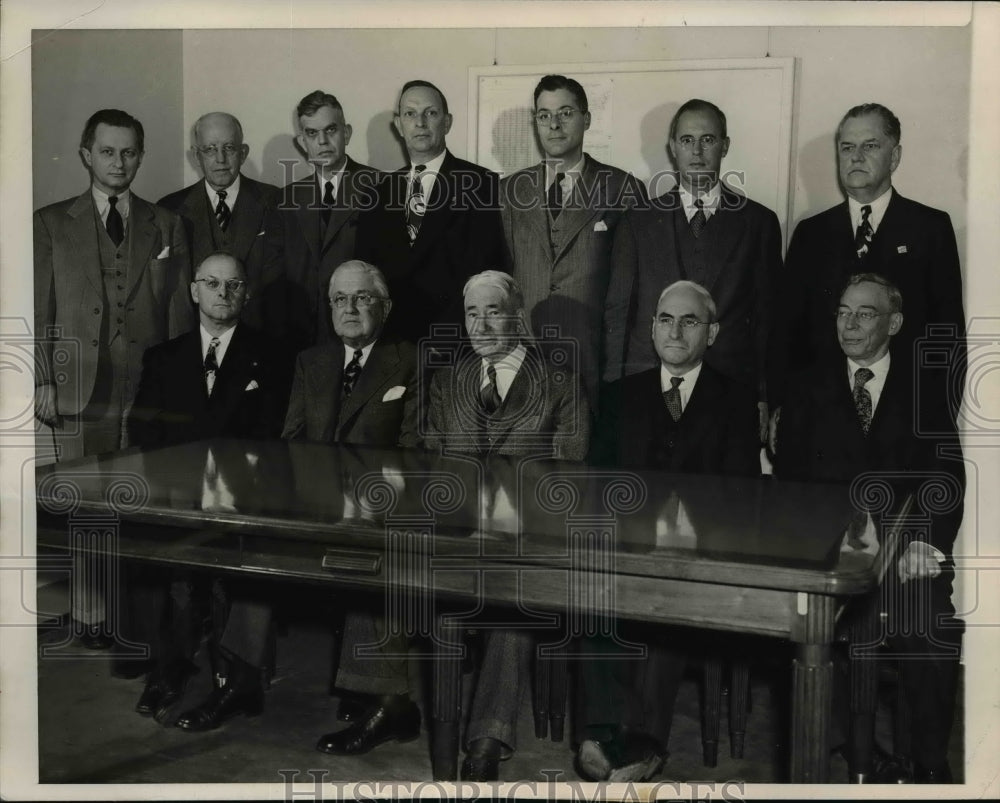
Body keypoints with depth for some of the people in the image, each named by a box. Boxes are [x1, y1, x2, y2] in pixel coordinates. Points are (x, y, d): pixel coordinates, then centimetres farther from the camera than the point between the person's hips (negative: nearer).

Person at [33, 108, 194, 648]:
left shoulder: (166, 227, 14)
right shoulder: (51, 224, 10)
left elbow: (180, 313, 11)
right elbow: (38, 311, 6)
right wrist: (41, 381, -2)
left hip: (151, 389, 1)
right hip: (81, 389, -1)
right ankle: (90, 614, 10)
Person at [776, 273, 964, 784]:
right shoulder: (810, 387, 15)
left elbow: (949, 477, 5)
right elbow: (789, 473, 8)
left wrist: (926, 543, -12)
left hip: (909, 552, 0)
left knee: (931, 632, -27)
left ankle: (931, 762, -9)